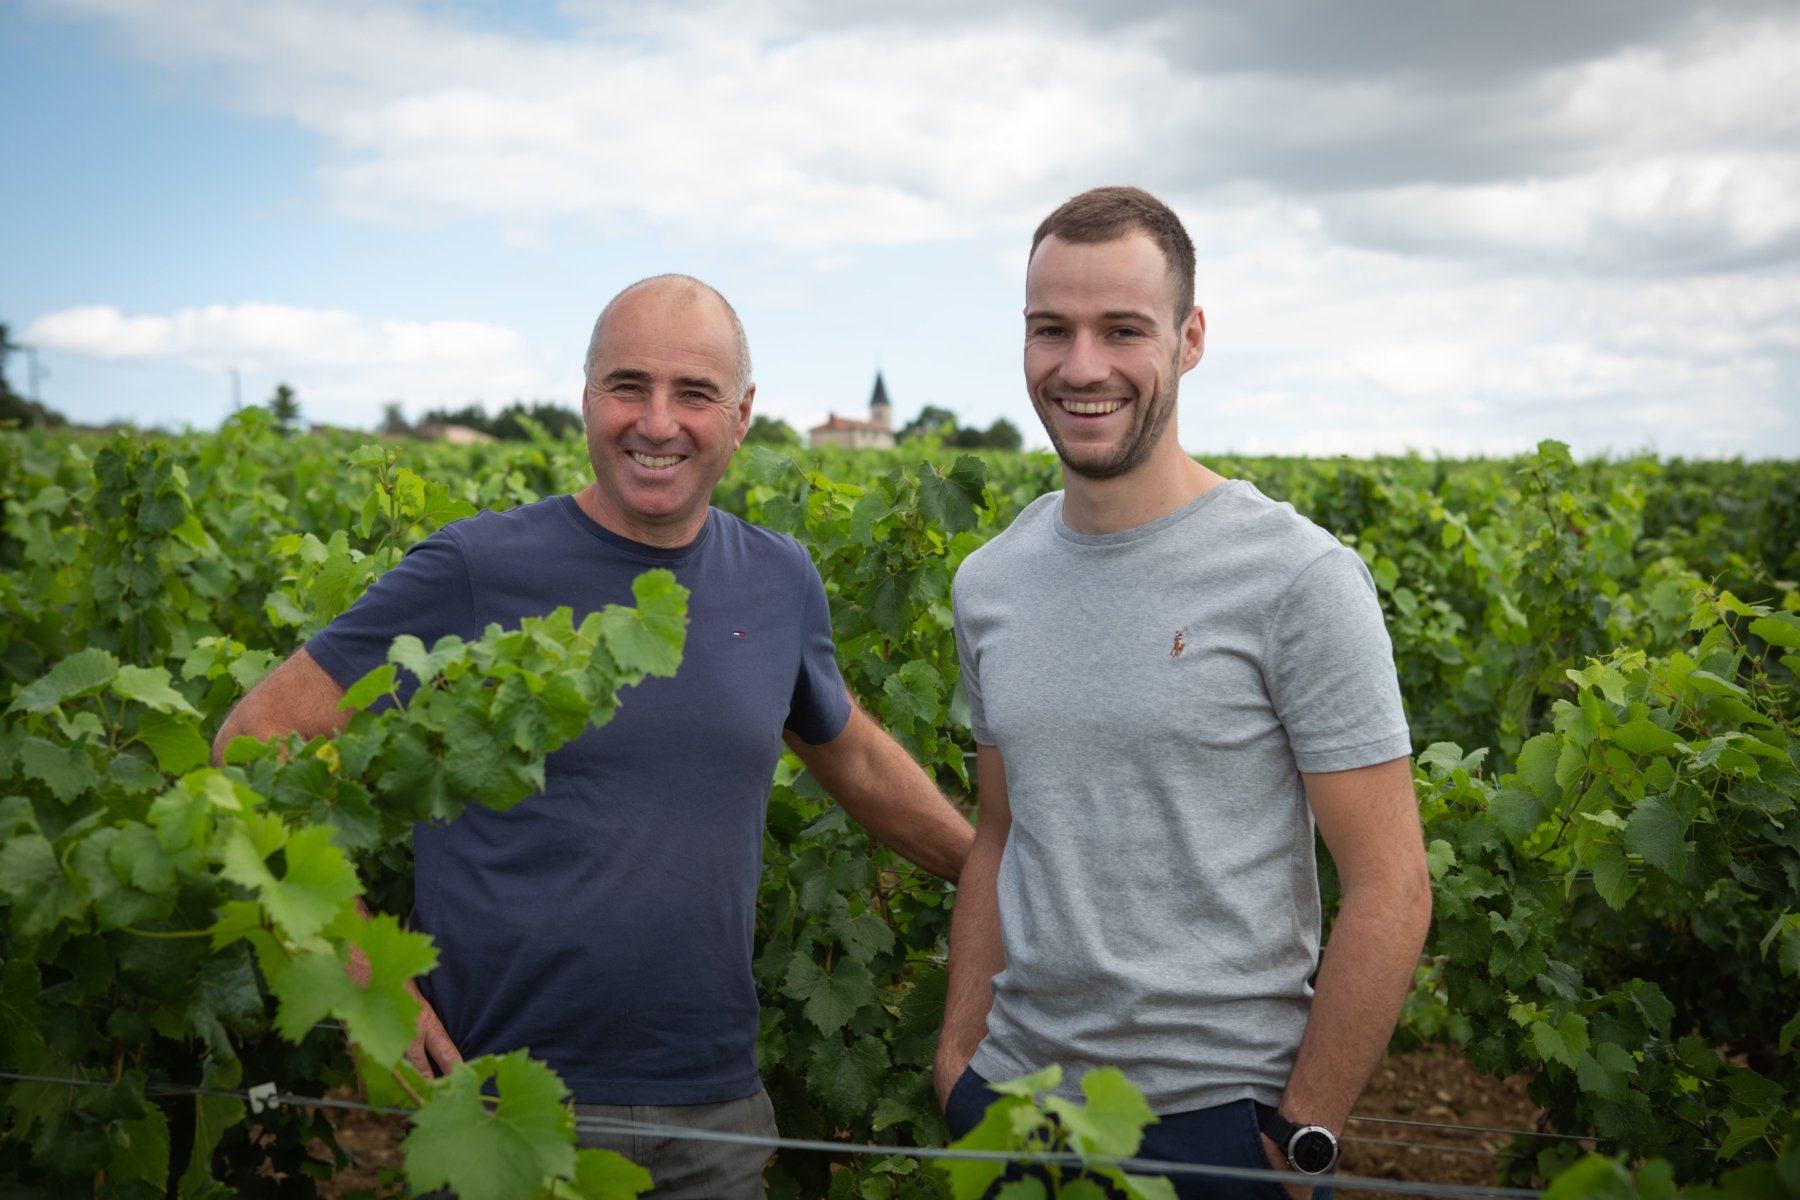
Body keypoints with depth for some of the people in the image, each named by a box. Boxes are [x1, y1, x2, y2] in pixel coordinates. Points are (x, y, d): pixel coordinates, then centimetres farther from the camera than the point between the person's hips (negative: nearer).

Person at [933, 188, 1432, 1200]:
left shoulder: (1299, 577, -13)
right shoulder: (989, 584, 4)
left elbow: (1392, 888, -12)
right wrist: (958, 1056, 6)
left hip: (1216, 1117, -5)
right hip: (1009, 1097, 5)